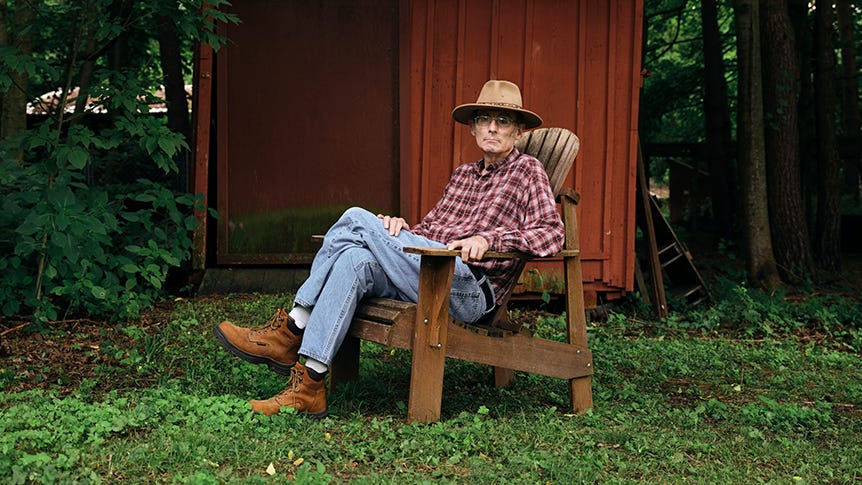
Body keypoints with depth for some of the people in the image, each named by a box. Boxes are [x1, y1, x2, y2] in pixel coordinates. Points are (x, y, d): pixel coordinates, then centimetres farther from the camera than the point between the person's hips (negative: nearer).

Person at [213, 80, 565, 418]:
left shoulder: (528, 171, 10)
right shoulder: (462, 175, 30)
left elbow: (553, 233, -4)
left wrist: (487, 239, -17)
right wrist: (400, 227, 3)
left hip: (468, 287, -6)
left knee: (358, 220, -18)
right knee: (355, 259, -27)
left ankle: (291, 330, -14)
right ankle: (309, 385, -31)